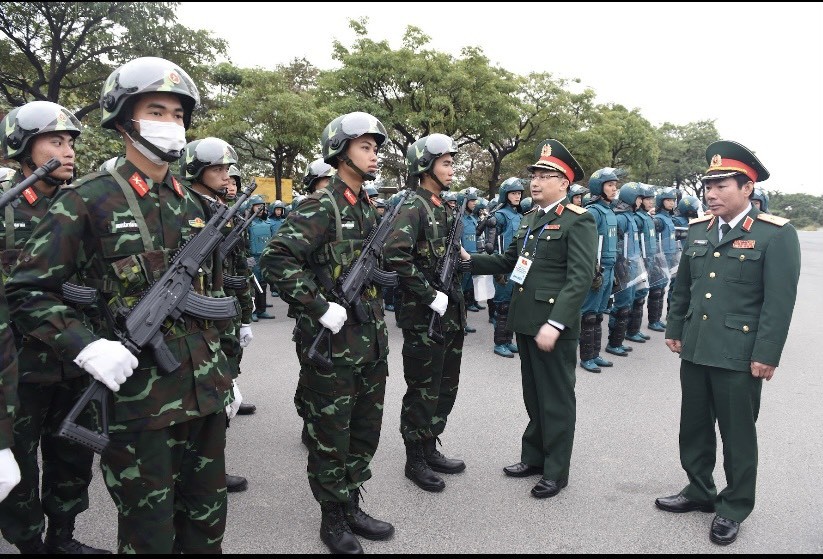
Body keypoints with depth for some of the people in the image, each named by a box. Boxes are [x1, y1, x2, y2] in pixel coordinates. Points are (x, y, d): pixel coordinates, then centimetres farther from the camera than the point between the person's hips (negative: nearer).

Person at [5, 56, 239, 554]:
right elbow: (27, 291, -6)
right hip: (138, 395, -5)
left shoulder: (194, 205, 11)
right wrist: (87, 345, -20)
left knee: (207, 518, 18)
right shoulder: (88, 200, -6)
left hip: (206, 391, 5)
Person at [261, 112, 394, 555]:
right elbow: (276, 260, -23)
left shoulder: (367, 207, 12)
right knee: (330, 435, 7)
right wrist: (320, 307, -23)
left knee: (365, 430, 18)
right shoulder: (320, 206, -13)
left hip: (371, 341, 8)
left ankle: (351, 506, 35)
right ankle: (333, 519, 25)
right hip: (332, 344, -8)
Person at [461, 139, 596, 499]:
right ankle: (533, 457, 34)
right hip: (526, 322, 8)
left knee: (556, 399, 5)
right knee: (533, 396, 19)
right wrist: (471, 261, 5)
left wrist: (555, 324, -27)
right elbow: (509, 261, 19)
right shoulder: (530, 219, 14)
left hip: (555, 325, -8)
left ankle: (556, 472, 20)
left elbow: (580, 279, -21)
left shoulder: (578, 221, -13)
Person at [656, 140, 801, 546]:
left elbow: (780, 301, -13)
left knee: (737, 435, 9)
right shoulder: (697, 230, 9)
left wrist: (766, 355, -15)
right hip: (694, 350, 6)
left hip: (738, 356, -6)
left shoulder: (776, 234, -10)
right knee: (693, 427, 17)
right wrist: (674, 329, 15)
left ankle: (734, 508, 26)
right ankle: (699, 491, 36)